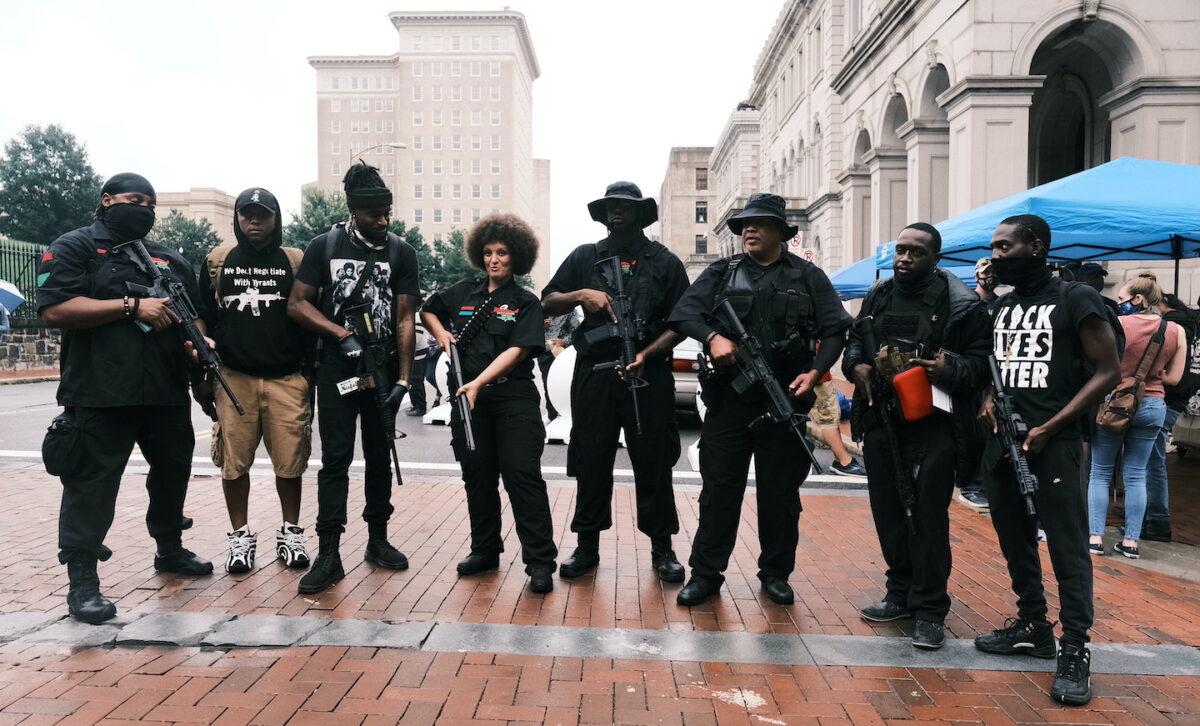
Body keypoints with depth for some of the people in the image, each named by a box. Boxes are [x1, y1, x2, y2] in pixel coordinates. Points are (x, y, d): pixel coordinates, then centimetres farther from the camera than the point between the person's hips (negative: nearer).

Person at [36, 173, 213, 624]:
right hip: (100, 394, -6)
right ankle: (82, 582, 5)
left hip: (168, 392, 6)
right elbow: (54, 311, -13)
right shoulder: (74, 248, 0)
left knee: (173, 470, 17)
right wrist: (131, 305, -17)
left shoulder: (171, 260, 17)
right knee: (91, 484, -2)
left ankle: (170, 550, 36)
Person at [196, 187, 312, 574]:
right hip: (233, 378, 1)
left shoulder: (296, 262, 6)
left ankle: (290, 532, 19)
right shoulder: (217, 261, 10)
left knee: (289, 461, 1)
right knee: (234, 462, 5)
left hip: (287, 379, -1)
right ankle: (241, 536, 21)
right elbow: (202, 320, 13)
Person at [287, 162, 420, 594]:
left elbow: (405, 319, -1)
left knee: (379, 455, 10)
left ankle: (377, 539, 22)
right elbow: (297, 304, -2)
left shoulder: (401, 253, 2)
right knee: (335, 458, -4)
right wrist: (343, 335, -14)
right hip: (337, 369, -1)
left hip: (383, 370, 2)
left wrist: (403, 378, -8)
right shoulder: (324, 246, 1)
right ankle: (329, 553, -3)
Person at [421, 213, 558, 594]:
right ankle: (485, 550, 26)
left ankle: (540, 562, -4)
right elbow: (427, 310, 29)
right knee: (477, 477, 12)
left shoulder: (526, 302, 1)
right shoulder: (463, 293, 12)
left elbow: (517, 351, -11)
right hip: (469, 398, 4)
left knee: (523, 477, -9)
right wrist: (441, 332, 8)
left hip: (513, 400, -4)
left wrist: (479, 382, -22)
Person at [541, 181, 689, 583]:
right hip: (594, 375, 1)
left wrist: (646, 354, -12)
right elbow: (547, 303, 11)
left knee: (654, 463, 3)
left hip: (649, 375, -1)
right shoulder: (584, 257, 12)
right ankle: (587, 546, 18)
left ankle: (662, 547, 16)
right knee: (591, 462, 6)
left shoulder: (664, 261, 7)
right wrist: (581, 295, -9)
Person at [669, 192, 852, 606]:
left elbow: (835, 330, 5)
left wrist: (815, 372, -10)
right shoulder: (721, 273, 11)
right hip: (728, 398, 0)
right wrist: (713, 336, -19)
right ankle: (705, 573, 12)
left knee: (781, 491, 9)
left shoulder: (808, 277, 10)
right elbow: (683, 312, 0)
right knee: (719, 487, 3)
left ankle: (775, 573, 23)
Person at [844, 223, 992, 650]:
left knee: (929, 518, -3)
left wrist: (951, 368, -24)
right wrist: (856, 364, 1)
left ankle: (929, 611, 8)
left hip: (934, 427, -5)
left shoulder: (961, 304, -5)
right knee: (888, 512, 13)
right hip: (881, 420, 6)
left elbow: (981, 361, -5)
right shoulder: (878, 297, 13)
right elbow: (854, 341, 22)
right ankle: (901, 593, 29)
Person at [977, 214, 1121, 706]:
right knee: (1014, 539, 14)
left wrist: (1050, 428, -15)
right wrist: (988, 400, 0)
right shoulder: (999, 306, 13)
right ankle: (1033, 626, 27)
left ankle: (1075, 651, 4)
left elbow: (1108, 371, -8)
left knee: (1067, 547, -5)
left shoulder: (1075, 300, -5)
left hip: (1051, 443, -7)